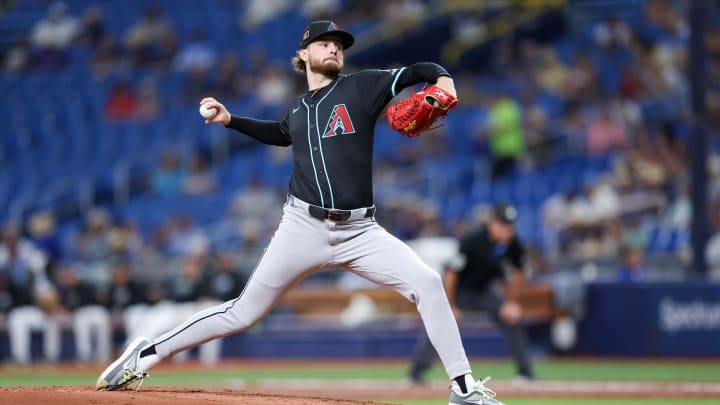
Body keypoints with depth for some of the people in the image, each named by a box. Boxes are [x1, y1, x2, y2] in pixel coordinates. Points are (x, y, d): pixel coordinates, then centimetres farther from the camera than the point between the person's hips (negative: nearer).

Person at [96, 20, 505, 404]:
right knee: (243, 314, 0)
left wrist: (443, 79, -27)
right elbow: (281, 133, 37)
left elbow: (420, 71, -5)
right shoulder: (298, 110, 13)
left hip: (360, 231, -1)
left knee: (427, 283, -19)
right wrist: (230, 120, 27)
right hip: (304, 228, 1)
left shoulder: (361, 87, 2)